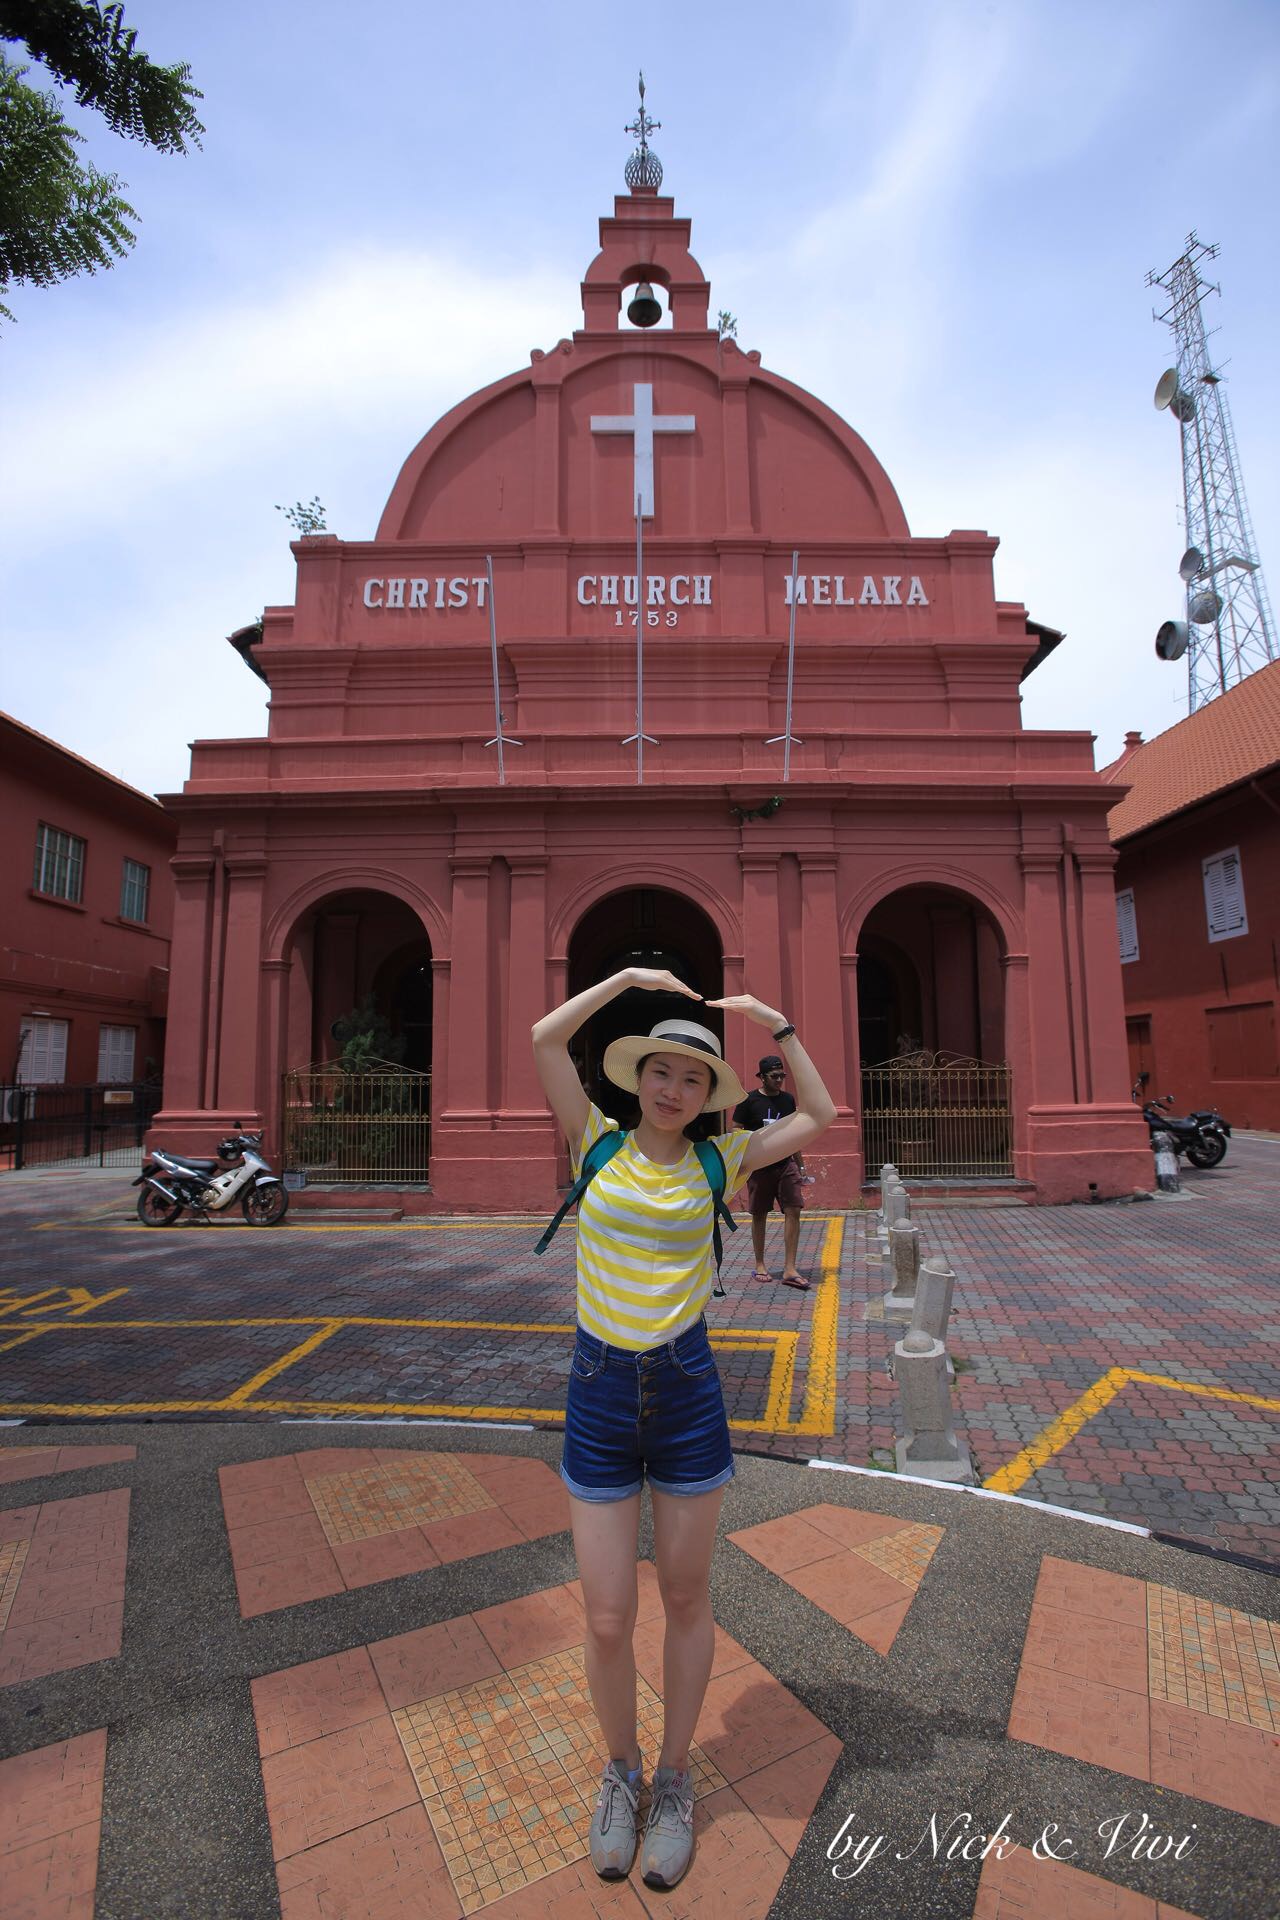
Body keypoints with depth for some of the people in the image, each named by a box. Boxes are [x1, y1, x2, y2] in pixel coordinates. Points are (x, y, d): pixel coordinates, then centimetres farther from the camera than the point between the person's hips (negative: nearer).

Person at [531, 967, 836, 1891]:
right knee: (608, 1621, 10)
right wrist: (630, 978, -7)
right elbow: (545, 1037, -10)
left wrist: (777, 1023, 0)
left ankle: (675, 1778, 43)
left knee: (686, 1601, 17)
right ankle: (621, 1769, 41)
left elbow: (819, 1116, 4)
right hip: (599, 1394, 0)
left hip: (686, 1390, 1)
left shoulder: (716, 1160, -1)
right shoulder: (599, 1144, -2)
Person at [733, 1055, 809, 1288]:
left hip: (786, 1164, 4)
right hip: (759, 1166, -3)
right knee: (759, 1215, 6)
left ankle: (790, 1269, -4)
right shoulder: (749, 1101, -5)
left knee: (793, 1211, -8)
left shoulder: (788, 1099, 10)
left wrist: (800, 1165, 17)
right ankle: (760, 1265, 21)